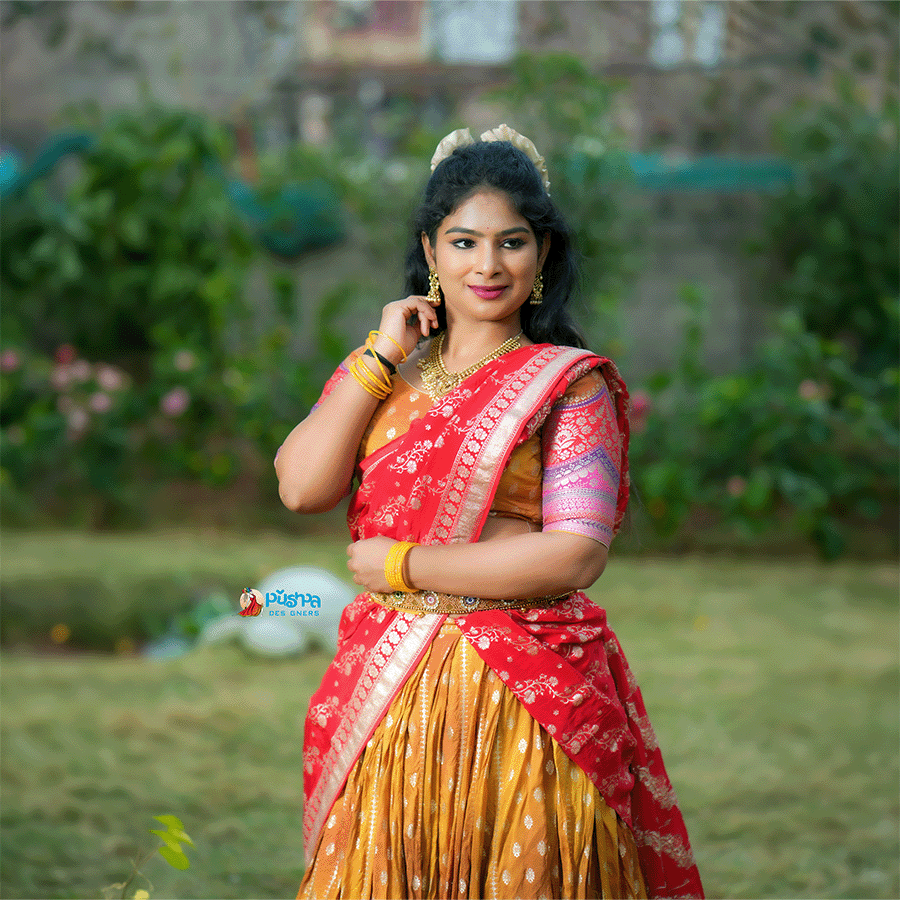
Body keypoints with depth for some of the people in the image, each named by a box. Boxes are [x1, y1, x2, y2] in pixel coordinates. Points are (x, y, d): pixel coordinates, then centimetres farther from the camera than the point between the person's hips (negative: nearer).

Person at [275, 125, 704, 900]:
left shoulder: (569, 384, -2)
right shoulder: (380, 372, 12)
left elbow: (578, 554, -13)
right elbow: (302, 487, -3)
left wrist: (403, 565, -10)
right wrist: (381, 359, -4)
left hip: (521, 700, -4)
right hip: (386, 696, 4)